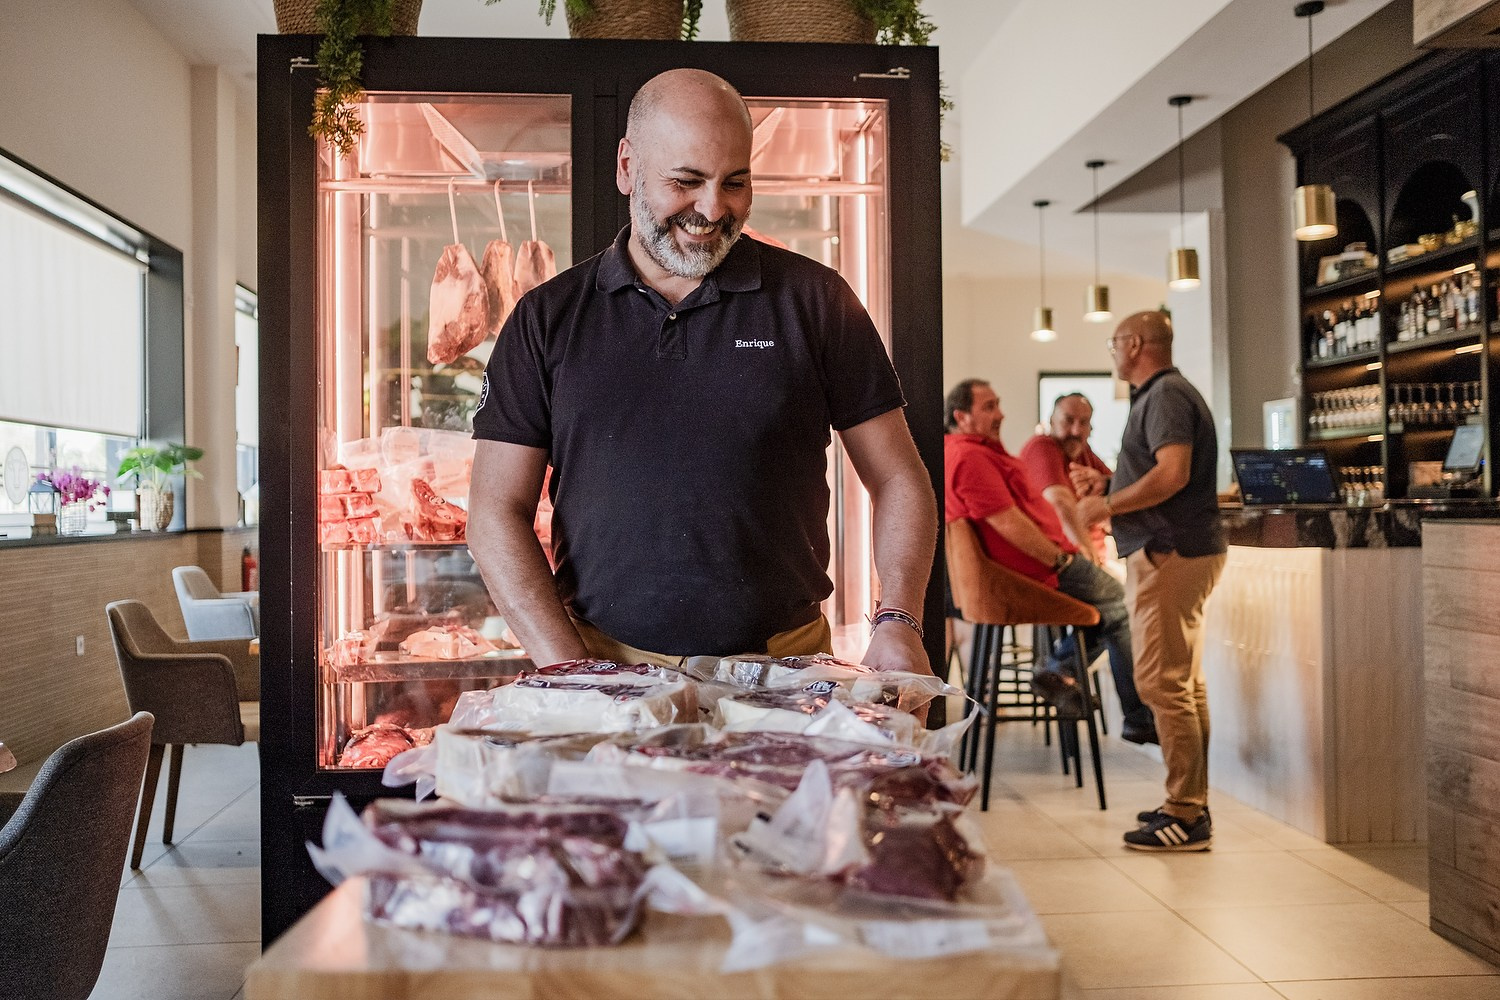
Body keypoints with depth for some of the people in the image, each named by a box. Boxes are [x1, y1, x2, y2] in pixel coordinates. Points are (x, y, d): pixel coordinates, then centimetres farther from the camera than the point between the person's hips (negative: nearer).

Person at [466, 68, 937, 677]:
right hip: (609, 666, 0)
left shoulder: (814, 300, 6)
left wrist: (897, 621, -8)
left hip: (784, 667, 0)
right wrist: (571, 671, -6)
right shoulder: (546, 319, 8)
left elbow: (898, 479, 9)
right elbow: (498, 511, 5)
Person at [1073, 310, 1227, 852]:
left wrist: (1108, 505, -16)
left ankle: (1186, 817, -4)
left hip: (1169, 554, -11)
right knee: (1184, 684, 14)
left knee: (1162, 683, -9)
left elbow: (1172, 474, -25)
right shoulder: (1159, 394, 20)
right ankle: (1192, 803, 23)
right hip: (1176, 551, 11)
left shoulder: (1167, 394, -12)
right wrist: (1107, 484, 15)